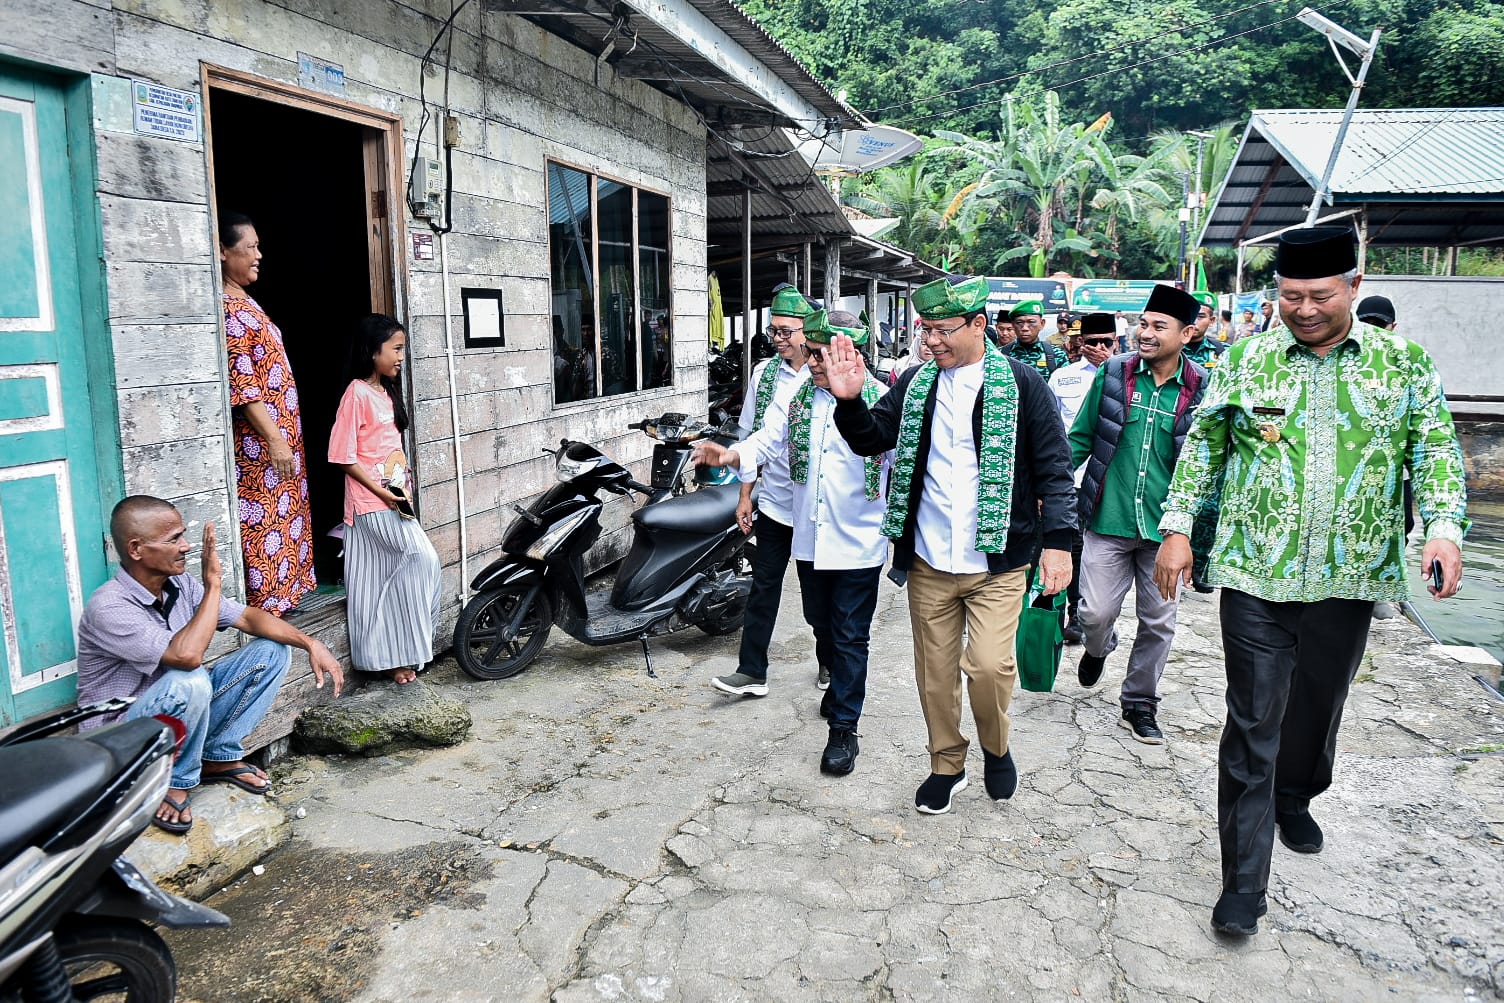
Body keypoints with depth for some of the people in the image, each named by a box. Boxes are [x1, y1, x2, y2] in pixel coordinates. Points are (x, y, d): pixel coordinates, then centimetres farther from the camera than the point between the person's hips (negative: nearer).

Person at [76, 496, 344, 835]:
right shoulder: (108, 607, -27)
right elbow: (186, 655, -40)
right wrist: (213, 585, -31)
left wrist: (312, 644, -13)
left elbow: (247, 617, 0)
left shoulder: (180, 585, -4)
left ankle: (219, 757, 5)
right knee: (188, 682, -38)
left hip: (181, 711, 7)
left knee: (272, 650, -3)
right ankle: (174, 782, -10)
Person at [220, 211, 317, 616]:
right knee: (263, 522, -4)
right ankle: (268, 602, 3)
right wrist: (274, 439, -22)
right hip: (259, 440, -10)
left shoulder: (245, 303, 15)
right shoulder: (228, 309, -14)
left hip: (280, 431, 10)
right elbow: (241, 385, -20)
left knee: (285, 512, 14)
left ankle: (285, 591, 23)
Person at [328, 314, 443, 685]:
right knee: (423, 558, -14)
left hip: (393, 497, 8)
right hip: (370, 500, -8)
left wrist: (402, 481, 9)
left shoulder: (387, 392, 14)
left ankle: (391, 659, 17)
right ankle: (404, 652, -3)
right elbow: (343, 456, -15)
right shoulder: (357, 394, -12)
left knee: (390, 578, 10)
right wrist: (380, 491, -17)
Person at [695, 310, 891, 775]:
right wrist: (730, 455, -29)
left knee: (850, 636, 3)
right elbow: (767, 441, -9)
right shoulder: (795, 398, 2)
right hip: (809, 538, 5)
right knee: (822, 623, 22)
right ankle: (841, 682, 50)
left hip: (858, 542, -5)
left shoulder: (881, 401, -11)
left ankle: (844, 728, 14)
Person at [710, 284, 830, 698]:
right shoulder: (765, 372, 3)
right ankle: (752, 671, 13)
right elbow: (753, 439, 9)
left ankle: (829, 663, 32)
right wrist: (745, 495, 9)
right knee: (763, 587, 6)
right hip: (775, 501, 3)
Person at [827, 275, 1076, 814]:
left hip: (996, 560, -4)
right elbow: (870, 438, 6)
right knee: (935, 671, 12)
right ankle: (947, 765, 32)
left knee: (989, 666, -13)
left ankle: (996, 748, 18)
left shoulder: (1020, 384, -4)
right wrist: (849, 401, -14)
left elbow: (1053, 466, -4)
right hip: (929, 560, 4)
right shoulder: (916, 383, 7)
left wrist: (1058, 541, -8)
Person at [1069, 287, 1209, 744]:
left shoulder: (1201, 388, -2)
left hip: (1165, 526, 1)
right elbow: (1081, 437, 6)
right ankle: (1098, 648, 38)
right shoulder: (1113, 373, -1)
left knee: (1158, 622, 9)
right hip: (1108, 520, 0)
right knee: (1096, 612, 0)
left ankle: (1138, 704, 28)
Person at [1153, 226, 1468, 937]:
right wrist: (1176, 527, -1)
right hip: (1255, 578, -2)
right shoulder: (1245, 359, 1)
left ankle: (1294, 801, 49)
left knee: (1318, 709, 20)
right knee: (1253, 726, -1)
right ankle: (1244, 884, 7)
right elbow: (1202, 447, 5)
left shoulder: (1404, 362, 4)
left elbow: (1436, 451, 5)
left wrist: (1444, 527, -11)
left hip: (1348, 582, 2)